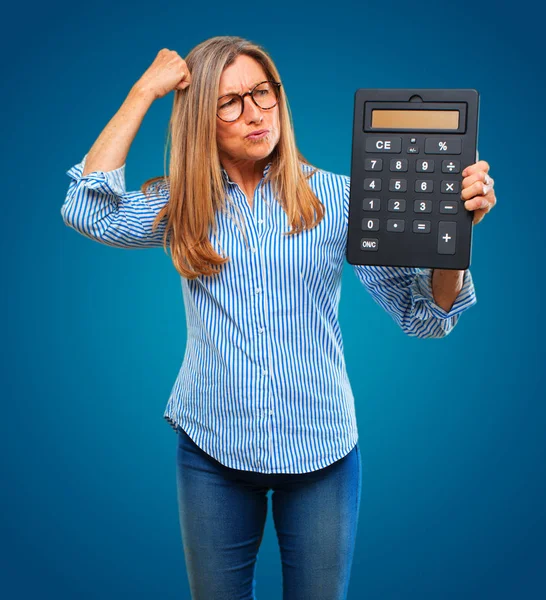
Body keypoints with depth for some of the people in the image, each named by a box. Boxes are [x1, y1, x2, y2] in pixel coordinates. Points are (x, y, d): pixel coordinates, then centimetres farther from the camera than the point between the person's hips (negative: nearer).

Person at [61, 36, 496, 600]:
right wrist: (143, 93, -12)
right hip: (211, 448, 1)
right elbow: (89, 211, -18)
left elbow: (423, 314, -6)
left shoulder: (334, 198, -5)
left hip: (321, 448, 0)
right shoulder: (182, 206, 0)